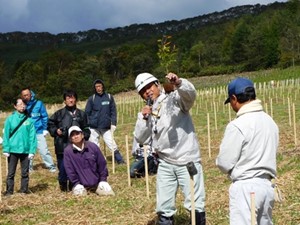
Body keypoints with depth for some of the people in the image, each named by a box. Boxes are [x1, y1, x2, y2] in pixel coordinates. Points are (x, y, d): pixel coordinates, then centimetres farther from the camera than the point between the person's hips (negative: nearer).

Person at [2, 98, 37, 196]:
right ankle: (9, 190, 17)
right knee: (11, 172, 8)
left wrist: (32, 150, -7)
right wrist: (6, 149, -8)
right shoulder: (10, 119, -2)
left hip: (26, 150, 1)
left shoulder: (29, 120, -1)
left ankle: (24, 189, 21)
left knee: (25, 172, 10)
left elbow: (32, 136, -2)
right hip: (13, 150, 0)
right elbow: (6, 135, -2)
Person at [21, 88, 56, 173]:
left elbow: (45, 117, 0)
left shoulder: (38, 103, -6)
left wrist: (45, 129, -3)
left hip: (39, 132, -2)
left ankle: (51, 166, 9)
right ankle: (29, 167, 26)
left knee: (44, 150, -3)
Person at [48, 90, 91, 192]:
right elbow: (50, 124, 13)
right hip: (62, 146, -1)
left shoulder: (81, 114, 8)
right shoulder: (59, 113, 4)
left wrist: (84, 135, -3)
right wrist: (56, 131, -2)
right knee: (62, 166, 0)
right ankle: (63, 184, 17)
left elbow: (86, 129, 14)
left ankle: (73, 185, 16)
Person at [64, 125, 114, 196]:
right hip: (82, 185, -1)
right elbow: (69, 169, -6)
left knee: (107, 191, -14)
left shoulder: (93, 146, -4)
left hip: (97, 182, 1)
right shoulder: (67, 151, -9)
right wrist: (76, 183, -9)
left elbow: (102, 164, 3)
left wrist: (103, 180, 1)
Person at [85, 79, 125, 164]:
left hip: (106, 127, 0)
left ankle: (120, 160, 4)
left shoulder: (109, 97, 4)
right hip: (93, 128, 1)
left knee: (112, 144, -6)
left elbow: (113, 111, 5)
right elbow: (87, 113, 5)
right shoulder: (91, 99, 3)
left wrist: (113, 123, -3)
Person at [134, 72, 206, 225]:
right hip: (165, 164, 6)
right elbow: (140, 138, 6)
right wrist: (143, 118, -7)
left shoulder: (174, 99, -6)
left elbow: (190, 94, -27)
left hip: (187, 160, -6)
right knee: (163, 207, 14)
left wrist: (178, 83, -46)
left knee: (194, 204, 0)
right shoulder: (147, 111, 11)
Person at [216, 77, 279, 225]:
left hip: (246, 187, -8)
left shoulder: (237, 125, -15)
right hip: (267, 185, 8)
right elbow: (268, 153, 13)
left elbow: (224, 163, -11)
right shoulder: (270, 121, 9)